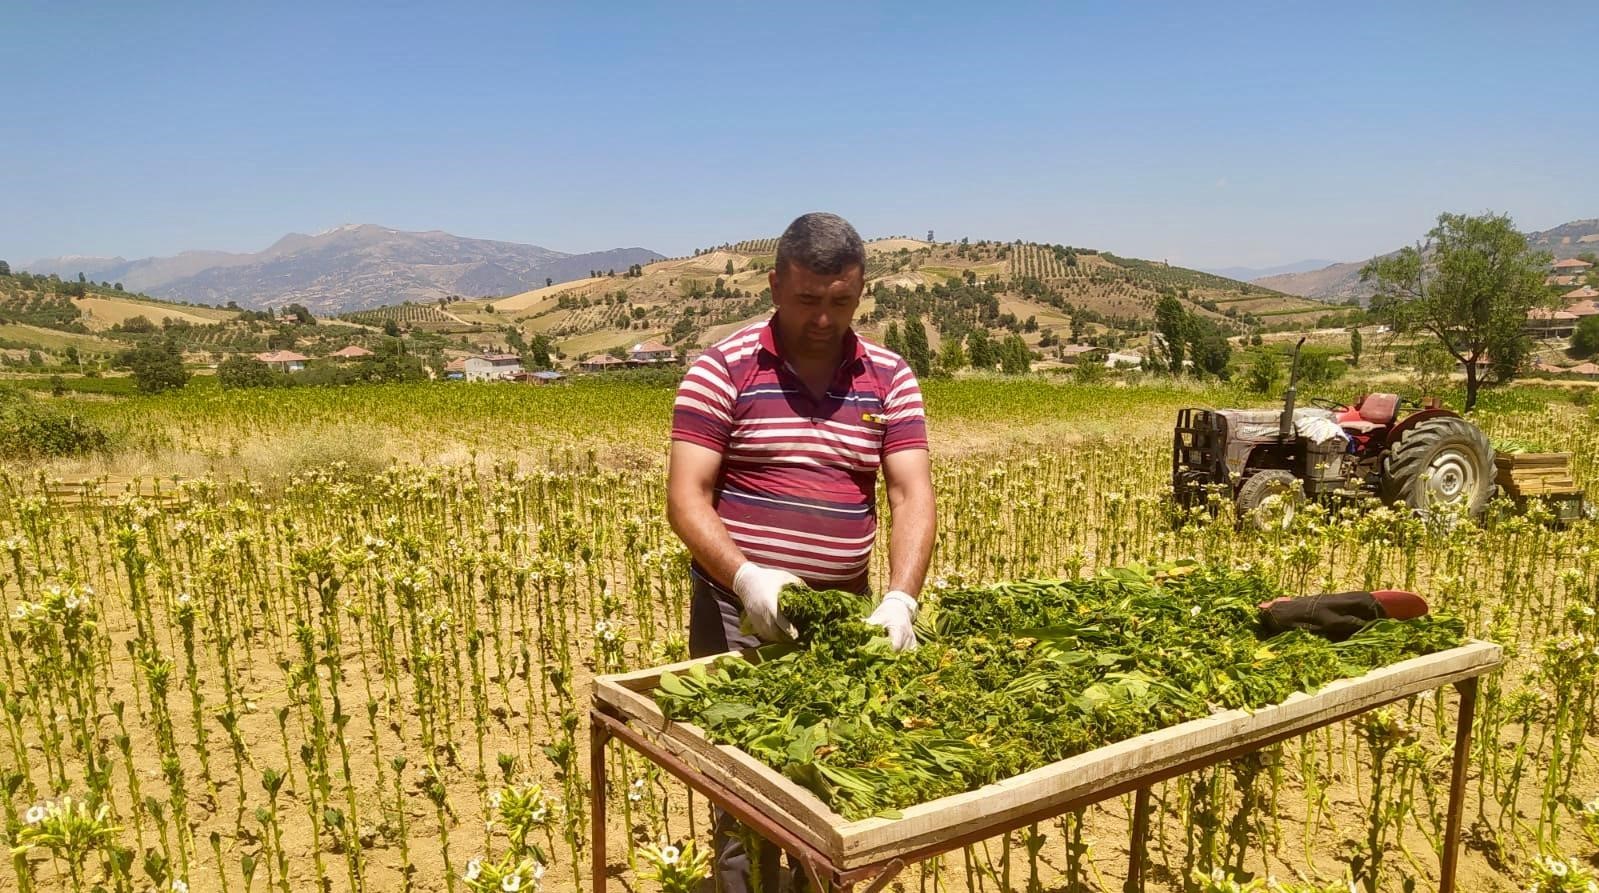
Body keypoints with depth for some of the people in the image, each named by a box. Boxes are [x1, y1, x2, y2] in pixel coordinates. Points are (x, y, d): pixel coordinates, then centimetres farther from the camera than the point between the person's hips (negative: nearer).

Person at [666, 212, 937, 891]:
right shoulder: (722, 370, -6)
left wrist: (901, 598, -19)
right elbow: (686, 500, -10)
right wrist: (745, 575, -25)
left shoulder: (890, 379, 3)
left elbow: (912, 497, -4)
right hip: (740, 611, -3)